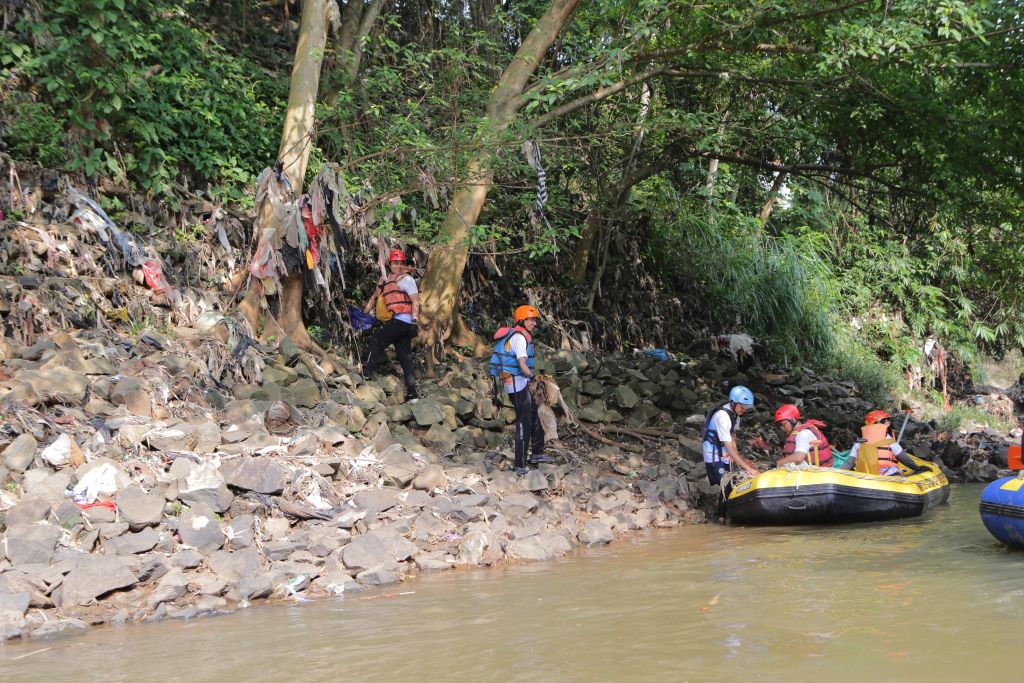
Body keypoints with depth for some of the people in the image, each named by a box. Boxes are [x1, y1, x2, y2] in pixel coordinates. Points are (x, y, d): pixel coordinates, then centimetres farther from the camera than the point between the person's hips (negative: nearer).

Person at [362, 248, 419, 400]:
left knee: (375, 341, -7)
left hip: (401, 319, -8)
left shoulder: (406, 279, -2)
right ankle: (412, 392, 4)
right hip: (396, 322, 8)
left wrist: (415, 321, -17)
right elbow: (374, 298, 26)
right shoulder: (385, 281, 20)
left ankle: (367, 372, -2)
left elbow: (415, 301, -8)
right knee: (405, 357, 5)